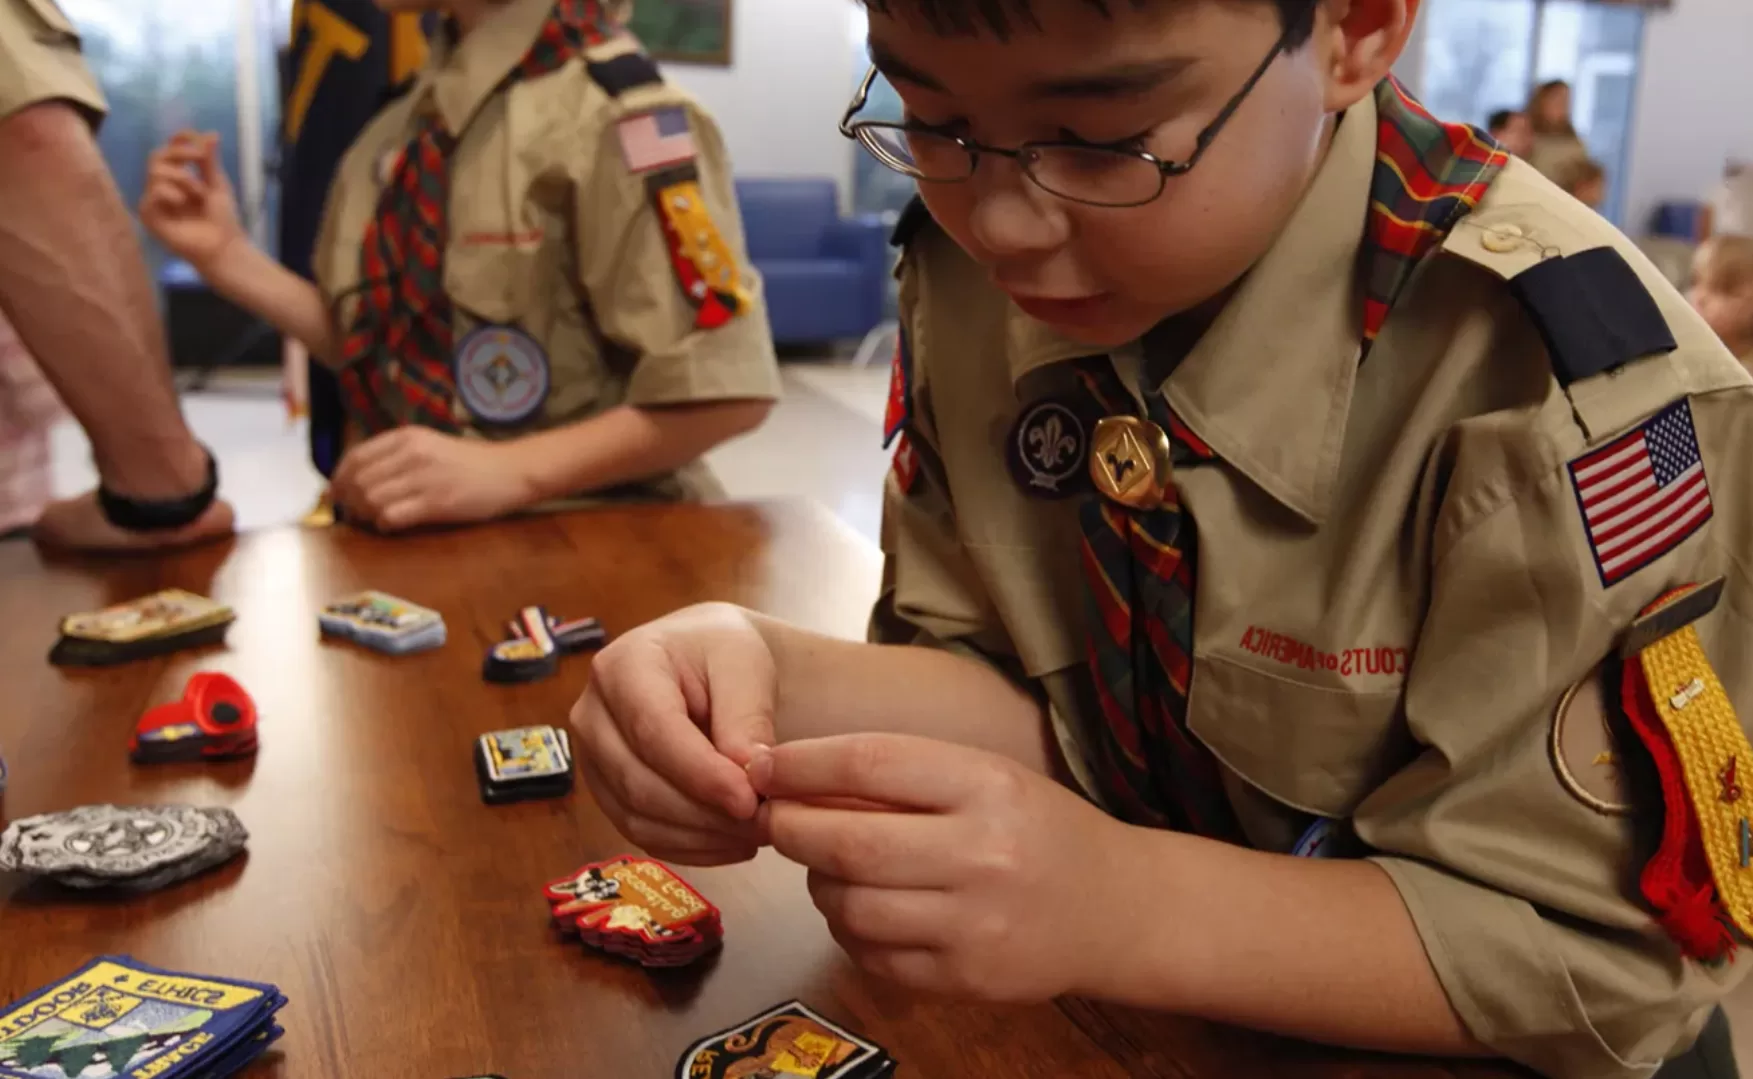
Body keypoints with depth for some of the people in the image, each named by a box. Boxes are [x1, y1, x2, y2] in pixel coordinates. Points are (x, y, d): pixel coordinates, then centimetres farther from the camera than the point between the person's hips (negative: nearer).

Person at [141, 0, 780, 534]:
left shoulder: (607, 112, -16)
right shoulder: (406, 126, 6)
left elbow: (724, 392, -17)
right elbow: (387, 350, 12)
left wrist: (507, 471, -23)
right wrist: (227, 259, 2)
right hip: (412, 535, 5)